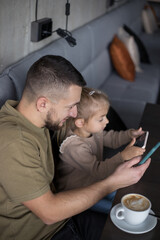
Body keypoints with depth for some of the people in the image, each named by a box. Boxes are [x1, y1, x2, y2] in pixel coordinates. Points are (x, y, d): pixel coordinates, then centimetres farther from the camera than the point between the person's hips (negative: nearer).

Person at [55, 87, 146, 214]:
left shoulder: (93, 129, -8)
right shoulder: (73, 146, -36)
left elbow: (111, 139, 9)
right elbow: (98, 170, -38)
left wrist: (130, 134, -9)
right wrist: (123, 156, -48)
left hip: (94, 181, 8)